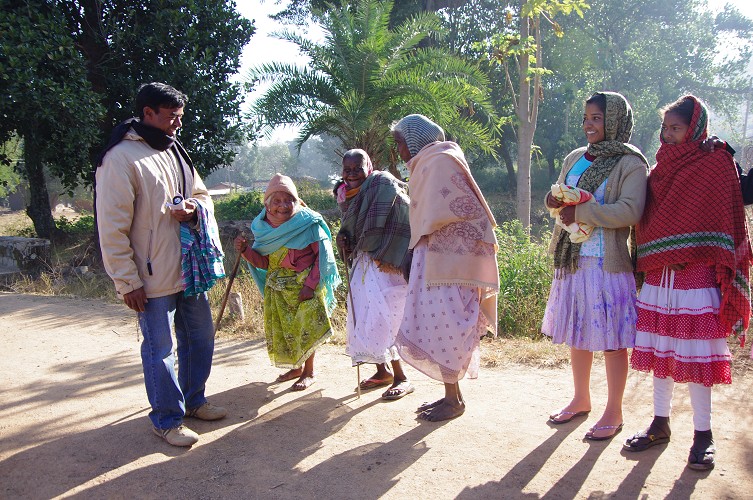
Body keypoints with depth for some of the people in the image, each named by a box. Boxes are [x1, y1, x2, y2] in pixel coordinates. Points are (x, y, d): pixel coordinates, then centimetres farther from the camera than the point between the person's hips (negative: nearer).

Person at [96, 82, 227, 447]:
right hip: (153, 279, -8)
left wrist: (196, 208, -6)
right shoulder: (121, 158, -14)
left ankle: (192, 400, 37)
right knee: (160, 349, 3)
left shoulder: (175, 151, 12)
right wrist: (127, 282, -16)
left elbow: (203, 195, 20)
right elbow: (112, 228, -16)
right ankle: (167, 419, 21)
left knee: (201, 336, 18)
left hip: (189, 269, 9)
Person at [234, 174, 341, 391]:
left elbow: (322, 255, -12)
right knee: (282, 328, 12)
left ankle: (309, 372, 17)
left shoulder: (307, 222, -14)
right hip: (277, 287, 5)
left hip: (304, 283, -5)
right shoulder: (263, 226, 1)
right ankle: (297, 367, 30)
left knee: (306, 327, -2)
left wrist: (310, 284, -18)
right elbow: (264, 262, 5)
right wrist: (245, 250, -13)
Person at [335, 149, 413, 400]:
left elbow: (404, 218, -20)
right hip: (361, 264, 9)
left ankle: (401, 378, 2)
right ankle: (383, 371, 25)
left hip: (384, 265, -8)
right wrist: (342, 238, -1)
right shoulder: (349, 195, 11)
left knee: (383, 319, -10)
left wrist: (389, 257, -23)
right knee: (362, 318, 11)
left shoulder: (382, 183, -13)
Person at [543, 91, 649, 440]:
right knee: (577, 333, 15)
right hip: (572, 261, 7)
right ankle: (581, 399, 33)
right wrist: (555, 201, -3)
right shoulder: (575, 158, 13)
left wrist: (580, 212, -19)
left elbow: (630, 212, -20)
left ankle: (613, 412, 17)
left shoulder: (631, 164, -8)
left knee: (612, 340, 2)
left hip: (609, 263, -6)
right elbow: (562, 199, 21)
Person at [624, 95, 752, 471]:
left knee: (696, 353, 0)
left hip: (696, 276, -5)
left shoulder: (716, 164, -3)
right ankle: (660, 424, 23)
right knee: (661, 351, 11)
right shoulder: (660, 169, 13)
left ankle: (702, 434, 13)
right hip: (658, 275, 5)